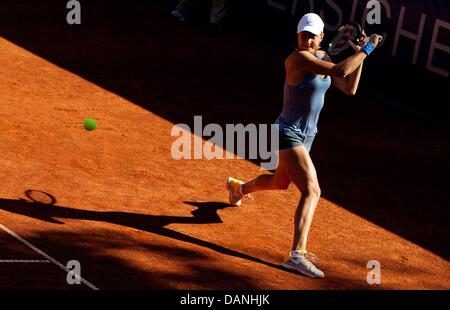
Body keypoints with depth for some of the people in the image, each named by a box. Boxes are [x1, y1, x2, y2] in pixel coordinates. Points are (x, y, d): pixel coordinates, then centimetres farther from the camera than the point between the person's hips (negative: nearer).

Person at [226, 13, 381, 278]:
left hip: (306, 136, 9)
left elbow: (350, 89, 5)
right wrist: (366, 50, -26)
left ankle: (239, 187, 62)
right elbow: (340, 71, -35)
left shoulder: (323, 58, 3)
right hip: (289, 134, -9)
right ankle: (297, 255, -31)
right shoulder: (298, 59, -24)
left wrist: (360, 56, -3)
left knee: (280, 182, 31)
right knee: (312, 191, -24)